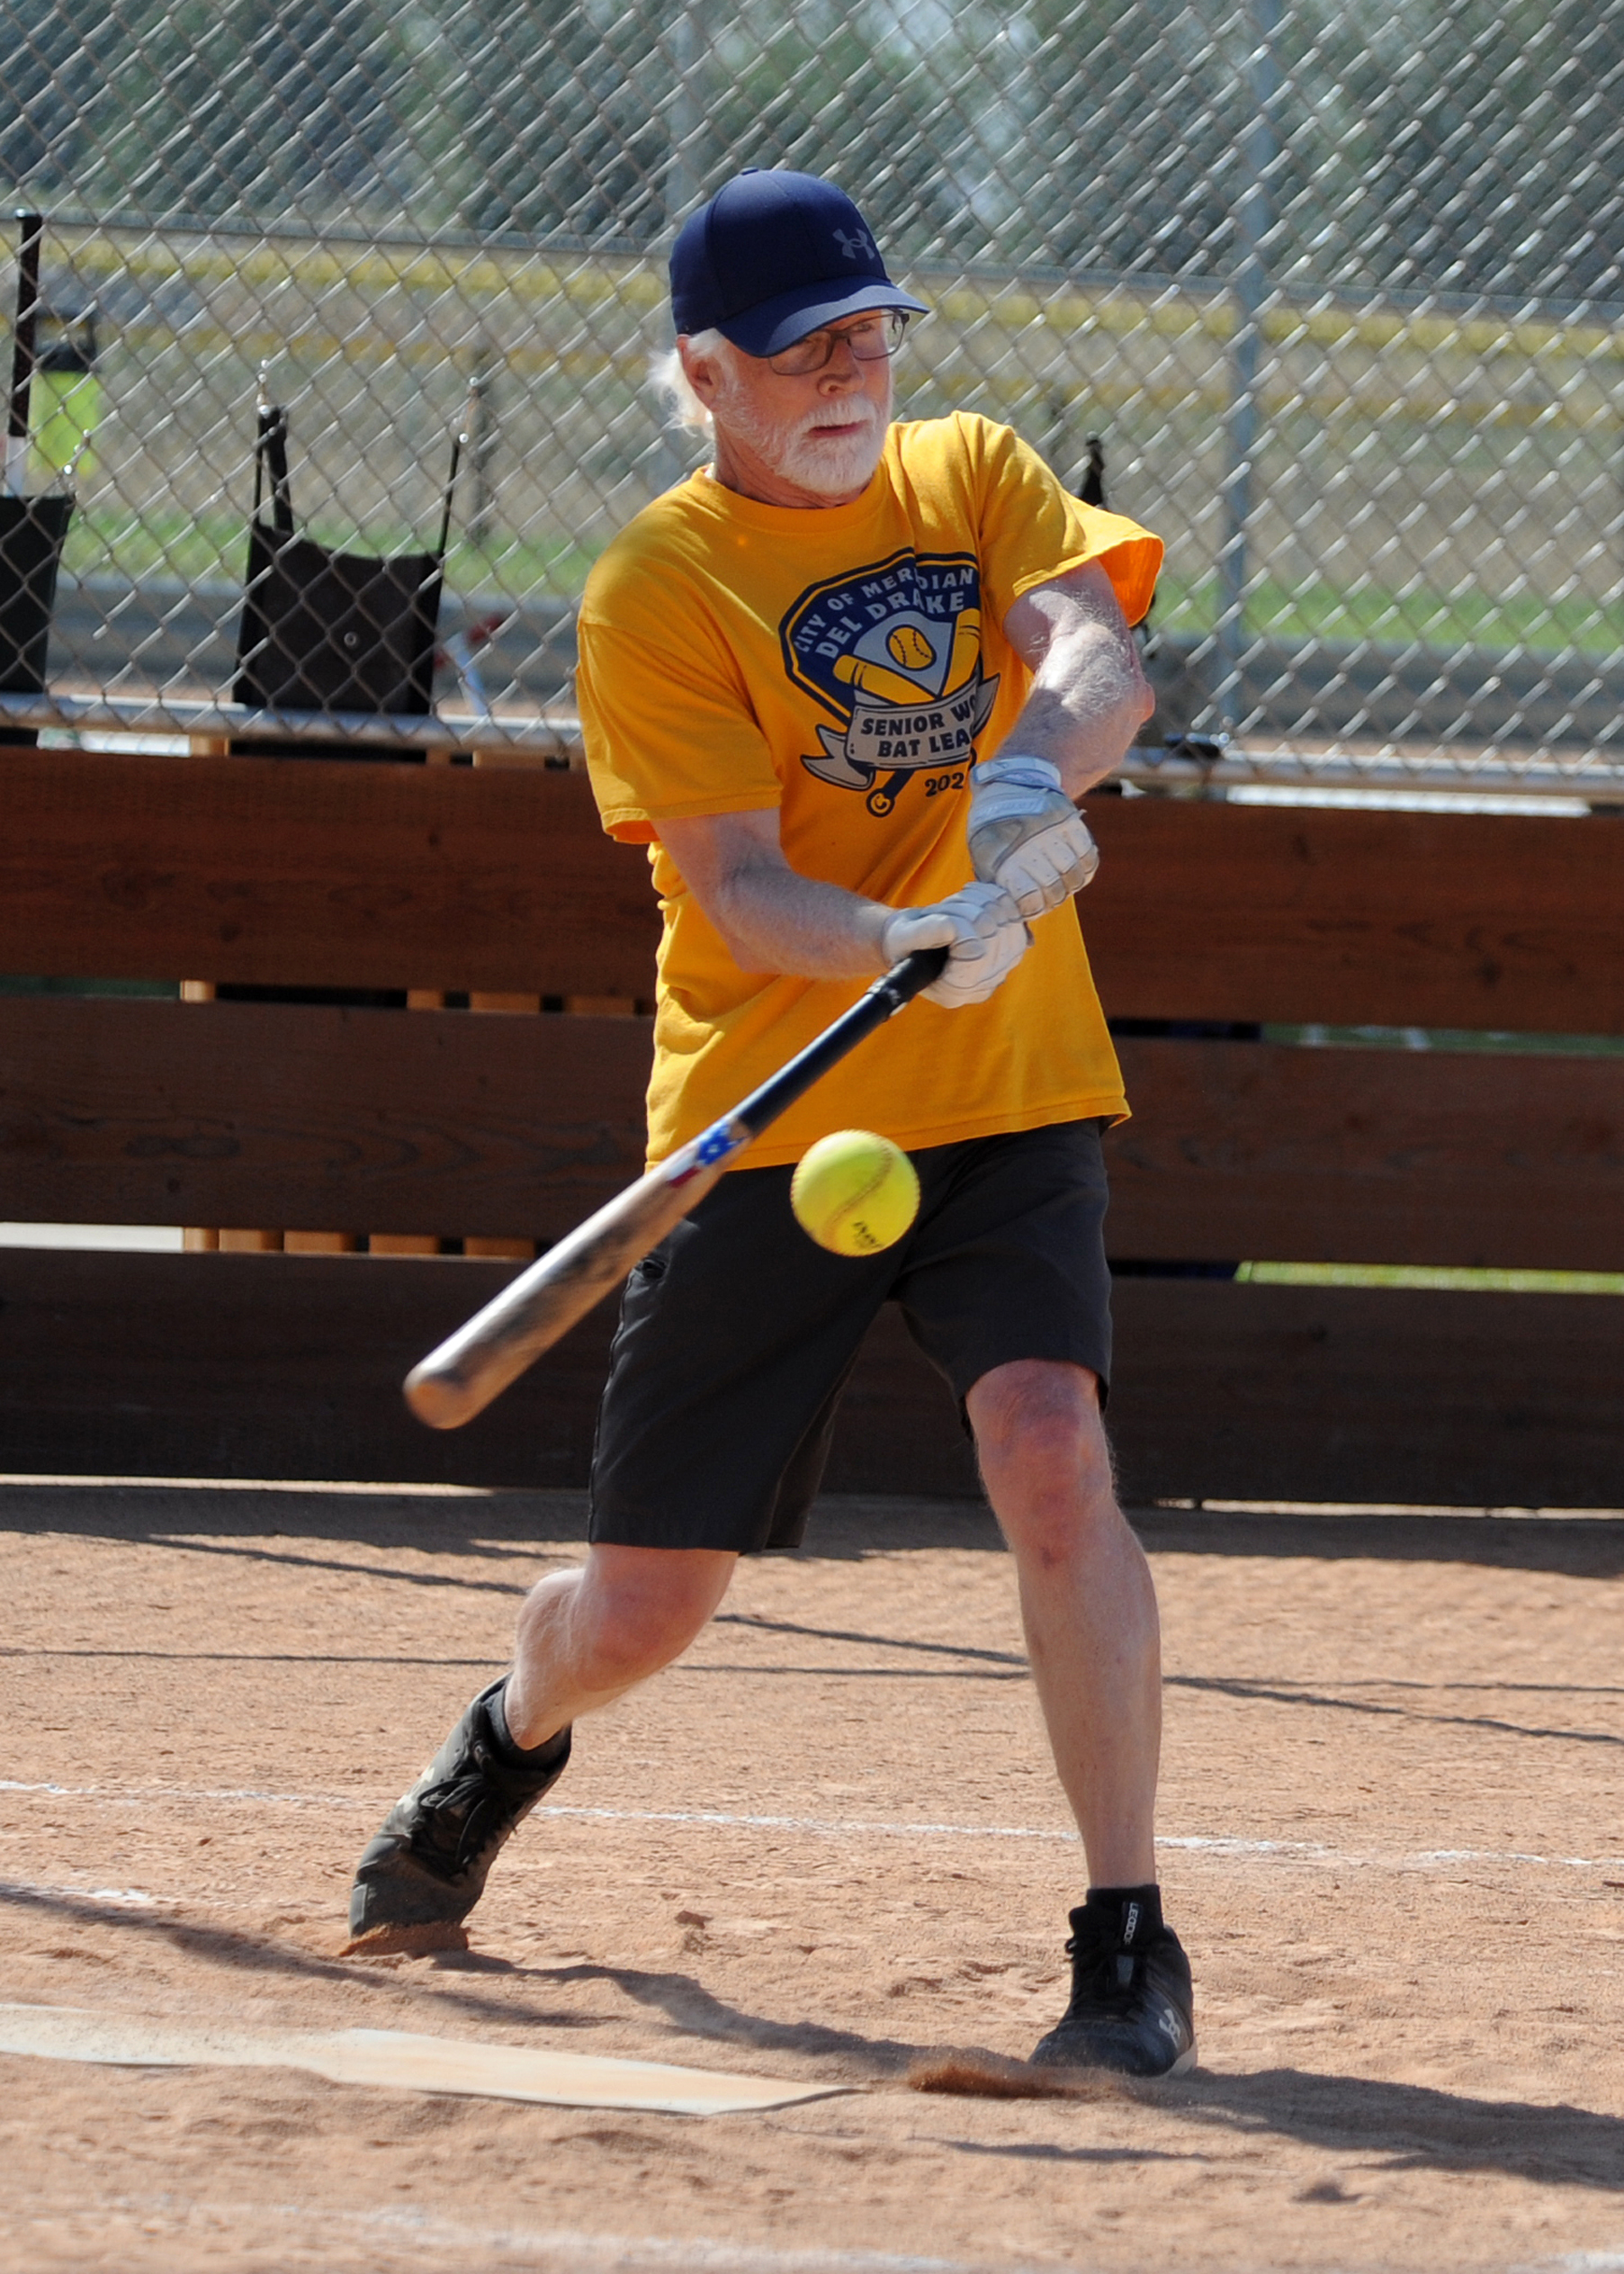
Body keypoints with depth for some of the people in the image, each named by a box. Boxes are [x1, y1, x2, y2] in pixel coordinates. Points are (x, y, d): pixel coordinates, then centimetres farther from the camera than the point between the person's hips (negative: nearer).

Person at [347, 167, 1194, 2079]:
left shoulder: (976, 475, 5)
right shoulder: (656, 593, -8)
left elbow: (1097, 655, -13)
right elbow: (738, 899, -16)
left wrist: (1034, 771, -36)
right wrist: (906, 940, -36)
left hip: (1009, 1091, 2)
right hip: (768, 1121, -2)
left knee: (1049, 1453, -24)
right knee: (641, 1609, 5)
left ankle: (1129, 1943, -18)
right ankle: (513, 1735, 43)